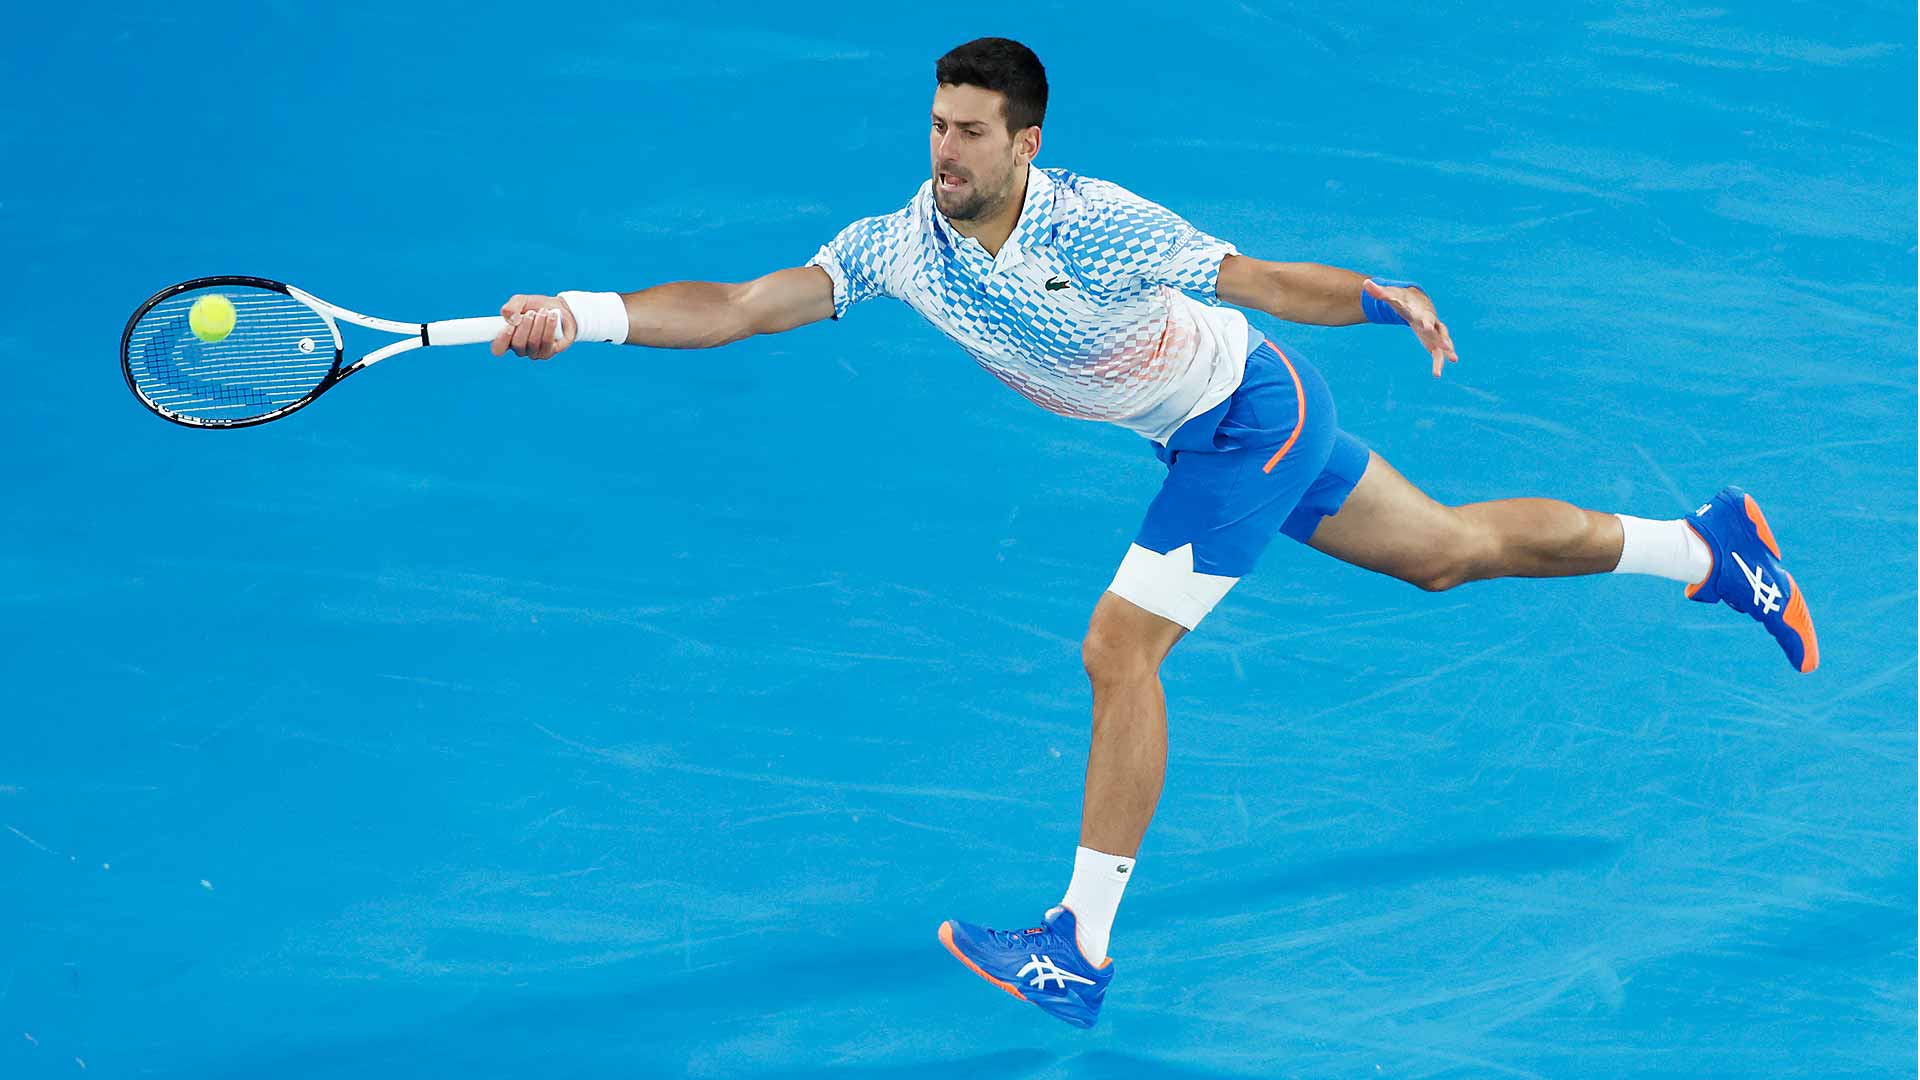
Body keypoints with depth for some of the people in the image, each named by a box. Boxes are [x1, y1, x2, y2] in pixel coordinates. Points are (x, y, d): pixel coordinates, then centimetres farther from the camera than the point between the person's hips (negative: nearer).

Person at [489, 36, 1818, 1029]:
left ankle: (1080, 949, -12)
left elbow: (1260, 278, -26)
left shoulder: (1098, 228, -30)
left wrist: (1390, 300, -40)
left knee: (1120, 648, -17)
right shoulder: (898, 246, -14)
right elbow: (740, 306, -20)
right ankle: (1705, 544, 40)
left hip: (1251, 415, -7)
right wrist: (588, 314, -33)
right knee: (1447, 551, 21)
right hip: (1203, 434, 7)